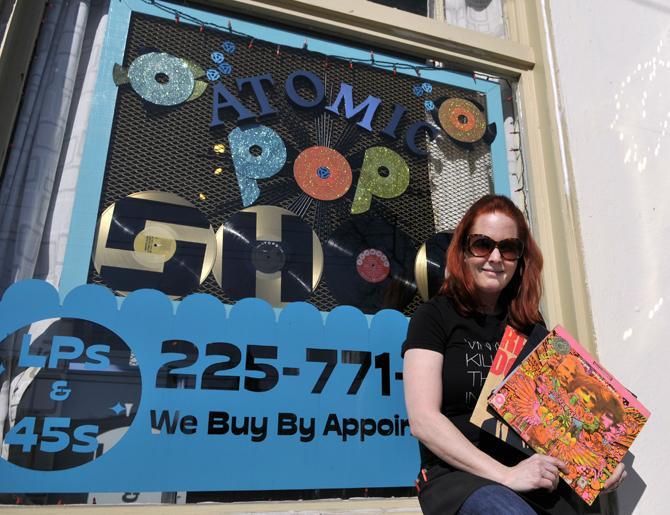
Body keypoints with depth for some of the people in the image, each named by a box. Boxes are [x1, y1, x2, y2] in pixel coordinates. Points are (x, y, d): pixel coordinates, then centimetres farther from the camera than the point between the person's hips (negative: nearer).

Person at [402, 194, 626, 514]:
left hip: (535, 477, 5)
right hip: (458, 476, -5)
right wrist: (505, 475, -16)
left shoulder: (532, 326, 14)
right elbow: (423, 419, -10)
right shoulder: (434, 317, -1)